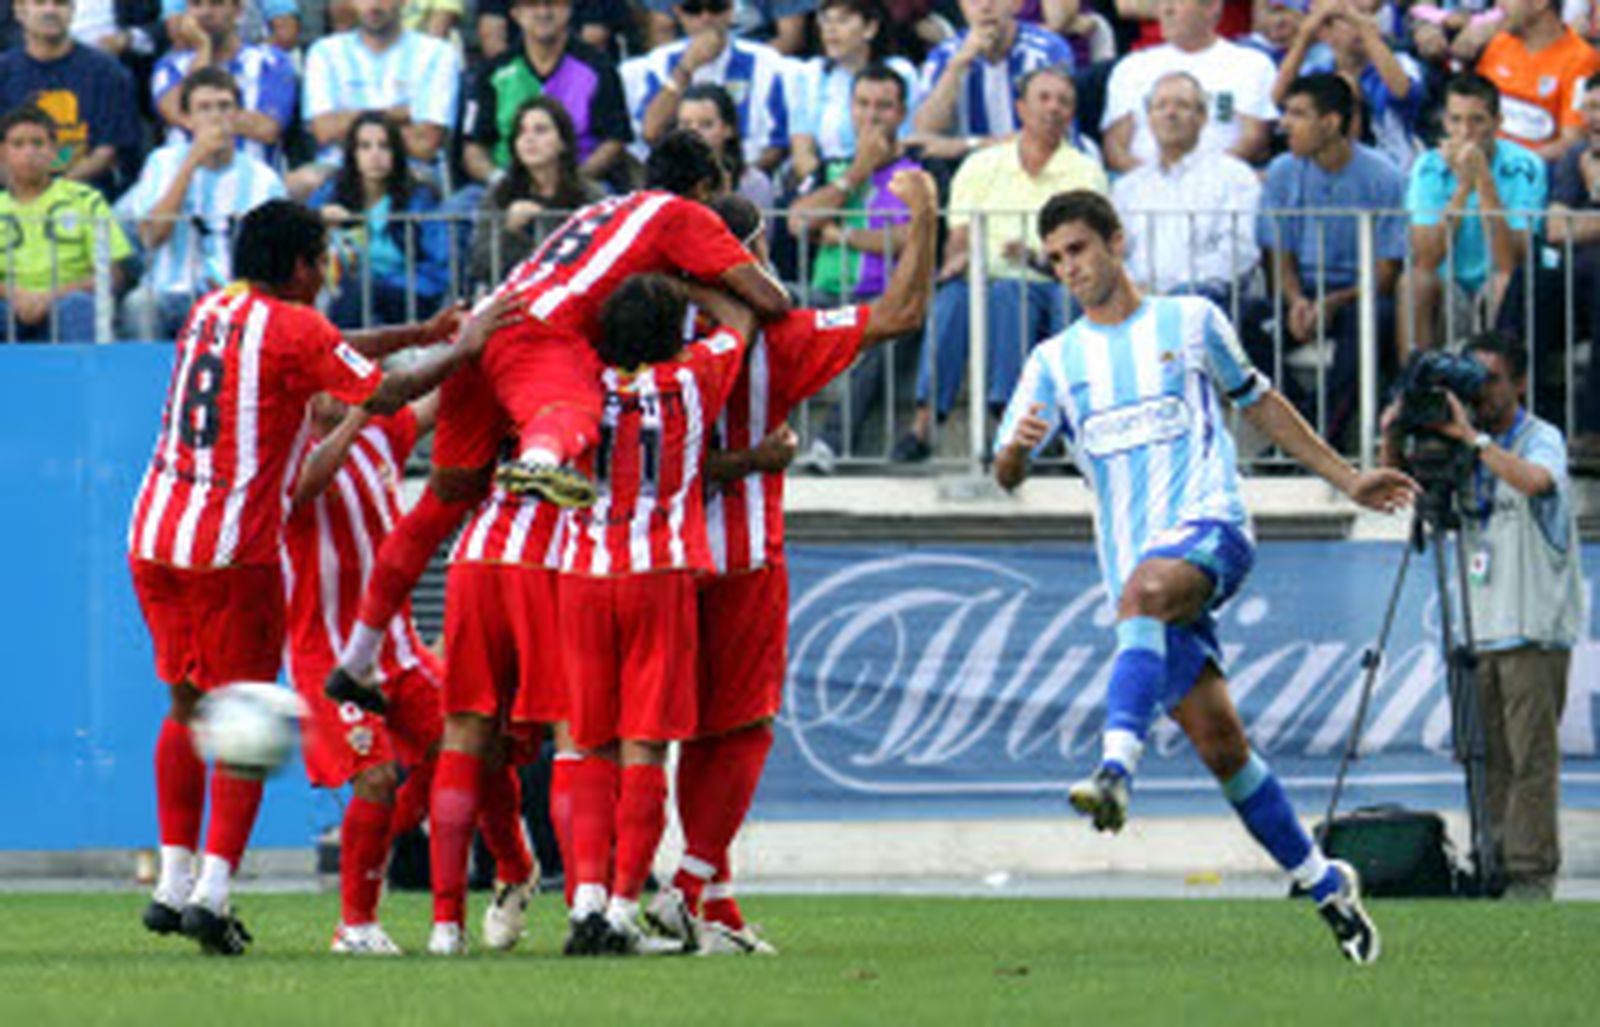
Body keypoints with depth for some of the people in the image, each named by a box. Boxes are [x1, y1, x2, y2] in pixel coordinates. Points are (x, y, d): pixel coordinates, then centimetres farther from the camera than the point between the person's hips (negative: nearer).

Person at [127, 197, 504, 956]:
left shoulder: (213, 310, 15)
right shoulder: (291, 329, -8)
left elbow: (331, 348, 26)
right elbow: (383, 394, -11)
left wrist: (423, 333, 24)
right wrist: (462, 352, 2)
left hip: (154, 533, 7)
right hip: (233, 549, -7)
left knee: (187, 705, 16)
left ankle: (174, 882, 15)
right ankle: (211, 892, -9)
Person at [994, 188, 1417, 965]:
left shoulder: (1190, 321, 11)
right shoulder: (1054, 362, 14)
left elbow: (1257, 401, 24)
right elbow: (1006, 474, 6)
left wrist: (1347, 480, 26)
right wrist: (1015, 451, -20)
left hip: (1209, 527, -3)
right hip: (1137, 562, 3)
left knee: (1145, 589, -38)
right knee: (1217, 740, -1)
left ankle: (1118, 768, -54)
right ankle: (1324, 884, 13)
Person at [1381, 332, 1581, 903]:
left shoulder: (1542, 439, -5)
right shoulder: (1462, 451, 13)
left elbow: (1536, 480, -28)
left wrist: (1472, 438, -29)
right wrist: (1395, 437, -4)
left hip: (1535, 629, -6)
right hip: (1482, 630, 6)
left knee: (1531, 754, -8)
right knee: (1489, 757, 6)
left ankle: (1532, 873, -7)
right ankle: (1494, 863, 11)